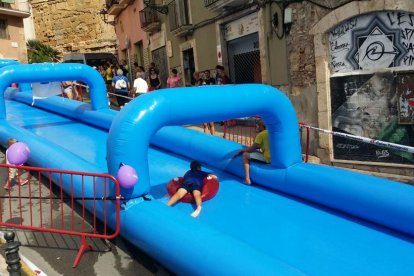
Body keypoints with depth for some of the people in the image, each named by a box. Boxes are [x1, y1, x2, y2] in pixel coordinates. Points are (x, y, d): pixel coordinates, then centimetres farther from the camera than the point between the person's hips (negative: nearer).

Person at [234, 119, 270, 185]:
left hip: (267, 158, -9)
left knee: (245, 155, -1)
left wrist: (241, 150, 10)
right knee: (254, 151, 30)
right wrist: (247, 148, 21)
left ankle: (247, 179, -9)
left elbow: (252, 148, -4)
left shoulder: (261, 135, -9)